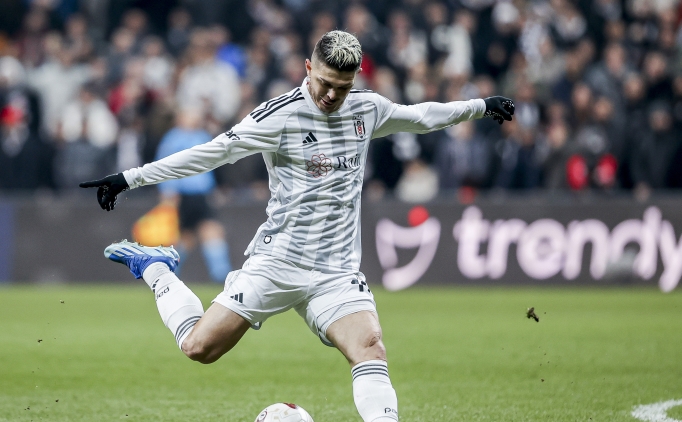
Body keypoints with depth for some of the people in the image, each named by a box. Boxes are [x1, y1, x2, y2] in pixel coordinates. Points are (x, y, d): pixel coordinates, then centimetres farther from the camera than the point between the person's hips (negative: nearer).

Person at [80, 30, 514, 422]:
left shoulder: (367, 108, 6)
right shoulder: (282, 115, -11)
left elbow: (420, 116, 26)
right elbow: (213, 152, -10)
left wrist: (482, 106, 35)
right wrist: (128, 179, -13)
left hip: (337, 272, 3)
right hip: (276, 261, -3)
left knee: (371, 349, -22)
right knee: (200, 347, -8)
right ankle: (154, 269, 17)